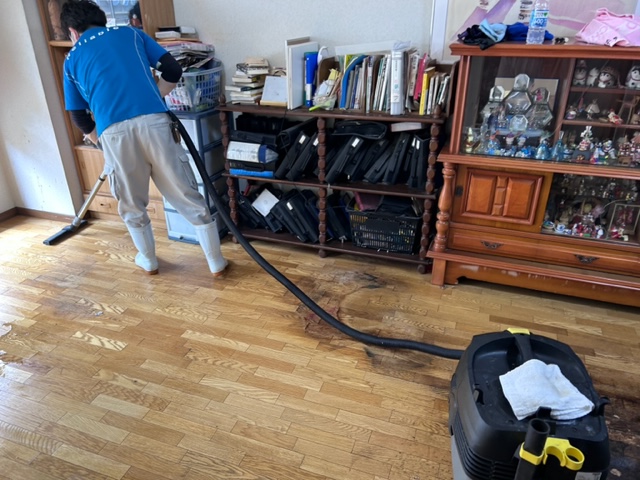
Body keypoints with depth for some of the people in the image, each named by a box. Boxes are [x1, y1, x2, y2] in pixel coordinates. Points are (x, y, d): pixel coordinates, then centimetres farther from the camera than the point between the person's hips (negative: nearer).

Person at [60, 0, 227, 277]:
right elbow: (173, 71, 16)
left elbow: (79, 118, 22)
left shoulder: (72, 59, 22)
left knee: (132, 205, 20)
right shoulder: (130, 33, 23)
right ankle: (216, 263, 16)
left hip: (114, 131, 0)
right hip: (154, 122, 0)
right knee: (187, 197, 8)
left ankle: (148, 261, 37)